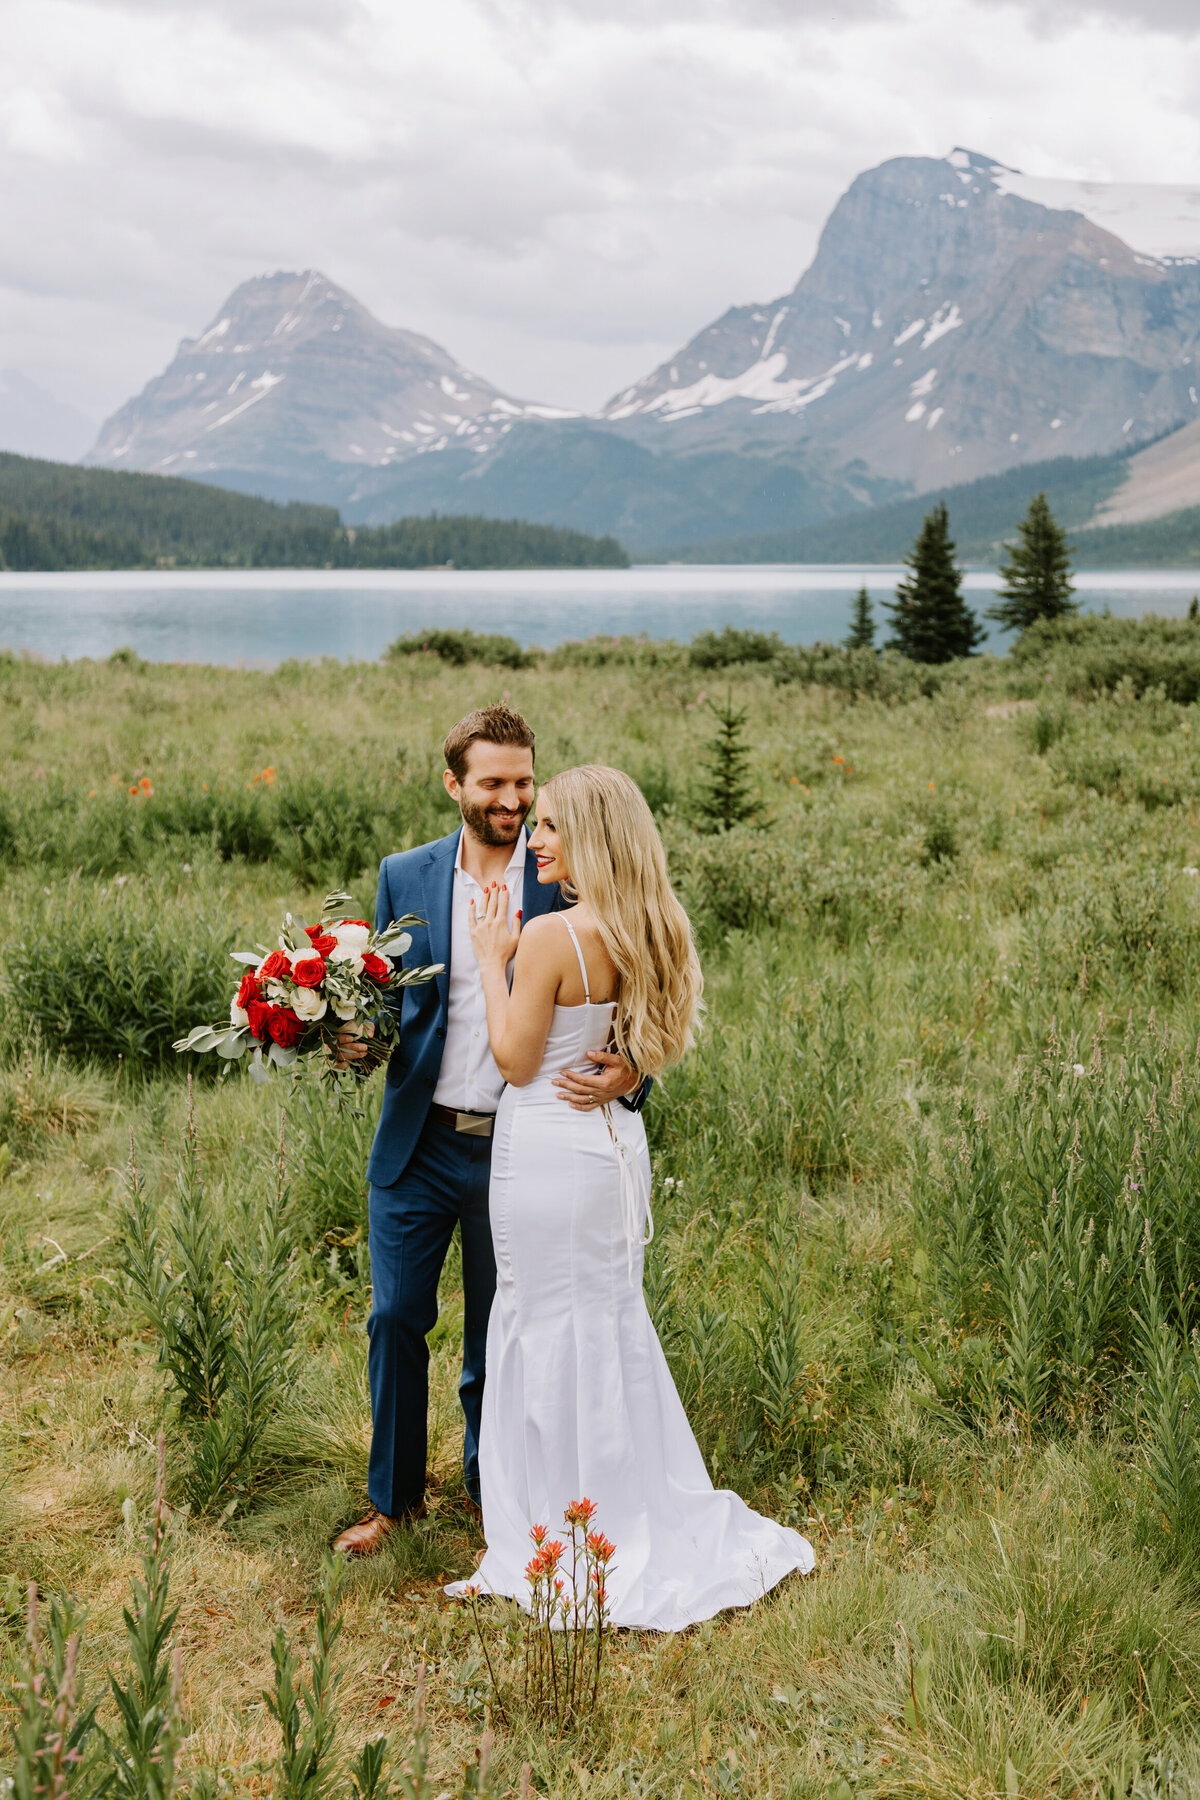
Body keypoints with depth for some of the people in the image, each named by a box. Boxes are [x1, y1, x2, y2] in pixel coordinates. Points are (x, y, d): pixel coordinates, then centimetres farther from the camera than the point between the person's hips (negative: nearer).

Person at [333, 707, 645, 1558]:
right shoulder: (405, 876, 3)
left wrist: (626, 1075, -23)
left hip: (516, 1149, -2)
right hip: (418, 1143, 2)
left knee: (499, 1335, 12)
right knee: (395, 1318, 7)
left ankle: (490, 1492, 32)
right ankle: (394, 1495, 26)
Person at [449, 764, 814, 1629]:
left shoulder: (551, 935, -19)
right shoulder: (649, 932, 6)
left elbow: (516, 1061, -14)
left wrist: (494, 960, -7)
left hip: (549, 1148, -8)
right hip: (617, 1138, 8)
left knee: (552, 1332, 4)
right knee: (613, 1326, 18)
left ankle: (565, 1541, 16)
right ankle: (665, 1526, 27)